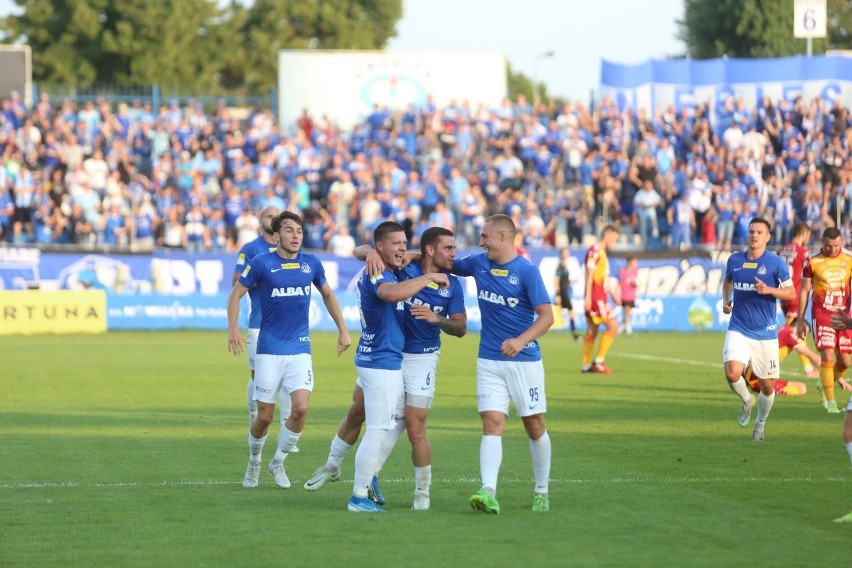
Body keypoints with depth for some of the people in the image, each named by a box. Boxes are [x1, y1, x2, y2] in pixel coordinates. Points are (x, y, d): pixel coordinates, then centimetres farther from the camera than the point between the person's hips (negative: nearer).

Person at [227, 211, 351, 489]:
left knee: (300, 408, -15)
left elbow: (327, 295, 21)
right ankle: (254, 463, 27)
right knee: (265, 416, -1)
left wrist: (343, 330, 18)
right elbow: (236, 293, 1)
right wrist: (233, 329, -12)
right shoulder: (262, 263, -5)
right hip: (269, 349, -2)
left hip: (300, 349, 2)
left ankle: (278, 462, 8)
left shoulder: (311, 263, 5)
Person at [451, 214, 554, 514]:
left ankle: (541, 492, 21)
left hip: (525, 360, -4)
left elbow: (546, 315, -14)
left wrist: (521, 341, -28)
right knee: (491, 424, -10)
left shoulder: (527, 271, -11)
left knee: (534, 426, 6)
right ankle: (488, 493, -23)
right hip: (489, 362, 4)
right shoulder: (479, 264, 6)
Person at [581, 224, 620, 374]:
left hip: (600, 297, 10)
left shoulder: (601, 252, 18)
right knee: (613, 326, -12)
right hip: (595, 297, -10)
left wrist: (613, 294, 26)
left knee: (592, 331, 11)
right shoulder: (594, 250, -12)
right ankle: (599, 361, -10)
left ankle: (586, 365, 13)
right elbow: (590, 273, -17)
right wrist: (588, 296, -22)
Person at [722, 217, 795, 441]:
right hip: (738, 330, 1)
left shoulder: (776, 262, -5)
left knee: (768, 386, 4)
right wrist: (725, 299, 7)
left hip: (766, 332, -1)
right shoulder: (734, 260, 4)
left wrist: (769, 290, -19)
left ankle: (760, 423, 33)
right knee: (732, 373, -23)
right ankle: (747, 400, 11)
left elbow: (791, 293, -2)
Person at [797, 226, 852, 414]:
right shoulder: (812, 261, -5)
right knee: (827, 357, -14)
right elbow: (804, 291, 2)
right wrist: (800, 321, 3)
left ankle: (825, 385, 34)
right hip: (822, 314, -3)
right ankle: (830, 402, -6)